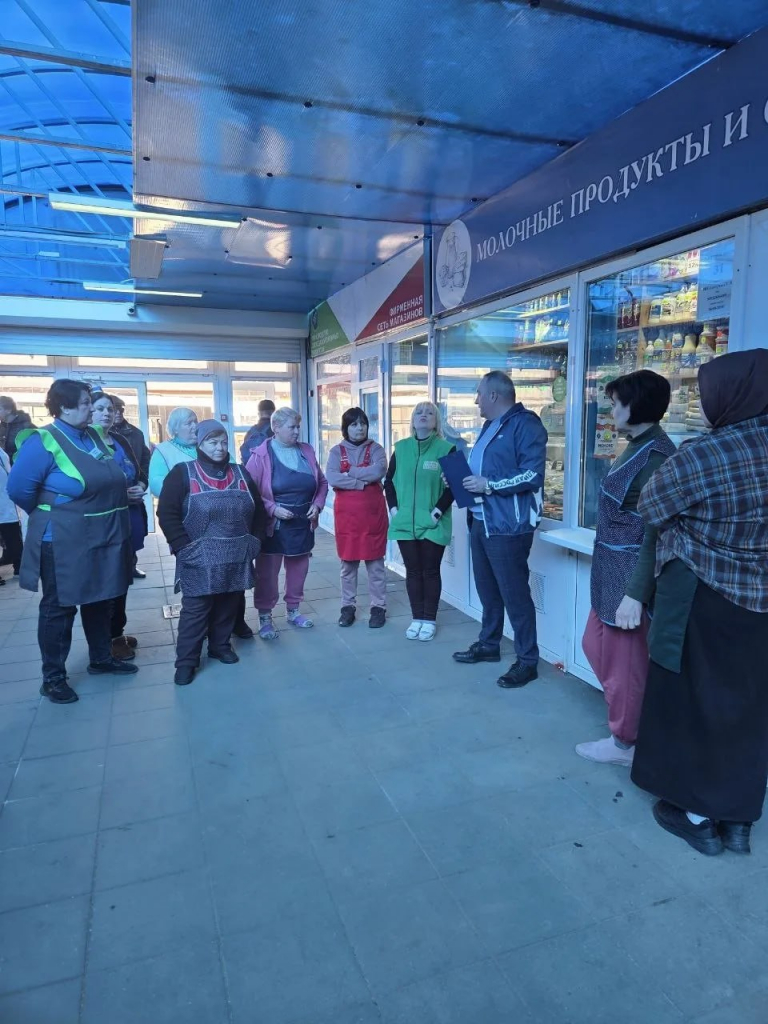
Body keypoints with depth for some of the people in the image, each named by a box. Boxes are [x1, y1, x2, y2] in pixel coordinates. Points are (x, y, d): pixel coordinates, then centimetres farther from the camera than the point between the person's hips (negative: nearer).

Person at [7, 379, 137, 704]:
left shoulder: (95, 436, 7)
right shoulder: (44, 441, -15)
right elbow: (19, 489, -16)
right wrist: (51, 514, -2)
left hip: (105, 537, 7)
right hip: (64, 542, -7)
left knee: (100, 600, 18)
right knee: (59, 607, 5)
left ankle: (101, 658, 36)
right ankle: (53, 678, 19)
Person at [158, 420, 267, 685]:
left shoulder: (240, 473, 11)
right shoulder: (183, 472, -4)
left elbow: (258, 510, 18)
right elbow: (167, 513, -9)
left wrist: (254, 540, 8)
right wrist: (184, 548, -13)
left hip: (236, 557, 5)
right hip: (199, 558, -4)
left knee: (227, 605, 14)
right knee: (195, 609, 0)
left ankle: (220, 646, 33)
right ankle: (186, 661, 12)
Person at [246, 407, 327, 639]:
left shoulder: (306, 451, 5)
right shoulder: (261, 455, -10)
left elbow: (322, 483, 13)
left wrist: (317, 505, -1)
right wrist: (273, 508, -19)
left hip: (303, 524, 5)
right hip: (273, 525, -5)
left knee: (298, 569, 15)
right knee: (267, 573, 3)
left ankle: (293, 611, 33)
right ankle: (265, 617, 16)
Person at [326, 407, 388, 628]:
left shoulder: (375, 449, 2)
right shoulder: (337, 451, 2)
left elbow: (377, 472, -17)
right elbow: (332, 479, -14)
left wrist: (349, 472, -11)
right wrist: (363, 482, -16)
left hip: (373, 513, -1)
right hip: (346, 514, 1)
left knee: (375, 563, 6)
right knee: (348, 564, 10)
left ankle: (378, 607, 16)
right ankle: (348, 606, 21)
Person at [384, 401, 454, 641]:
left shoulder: (446, 449, -5)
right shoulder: (401, 448, 7)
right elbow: (389, 481, 11)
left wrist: (437, 512, -13)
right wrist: (394, 508, 1)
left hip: (433, 524, -3)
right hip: (405, 522, 3)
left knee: (430, 572, 7)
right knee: (413, 571, 11)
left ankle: (430, 620, 19)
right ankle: (417, 618, 23)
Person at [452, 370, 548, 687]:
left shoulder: (525, 424, -12)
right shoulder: (490, 425, 18)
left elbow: (533, 475, -21)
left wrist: (489, 485, -21)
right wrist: (463, 477, 6)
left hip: (508, 525, -9)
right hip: (481, 520, 9)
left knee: (514, 593, -2)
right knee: (487, 588, 17)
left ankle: (527, 661, 10)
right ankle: (488, 644, 32)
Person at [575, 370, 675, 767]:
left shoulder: (656, 456, -19)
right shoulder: (637, 447, 10)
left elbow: (655, 535, -21)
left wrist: (635, 593, -23)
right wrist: (616, 581, 19)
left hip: (629, 578, -10)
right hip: (611, 573, 10)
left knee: (623, 661, 6)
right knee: (595, 646, 20)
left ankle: (625, 743, 25)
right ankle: (629, 719, 37)